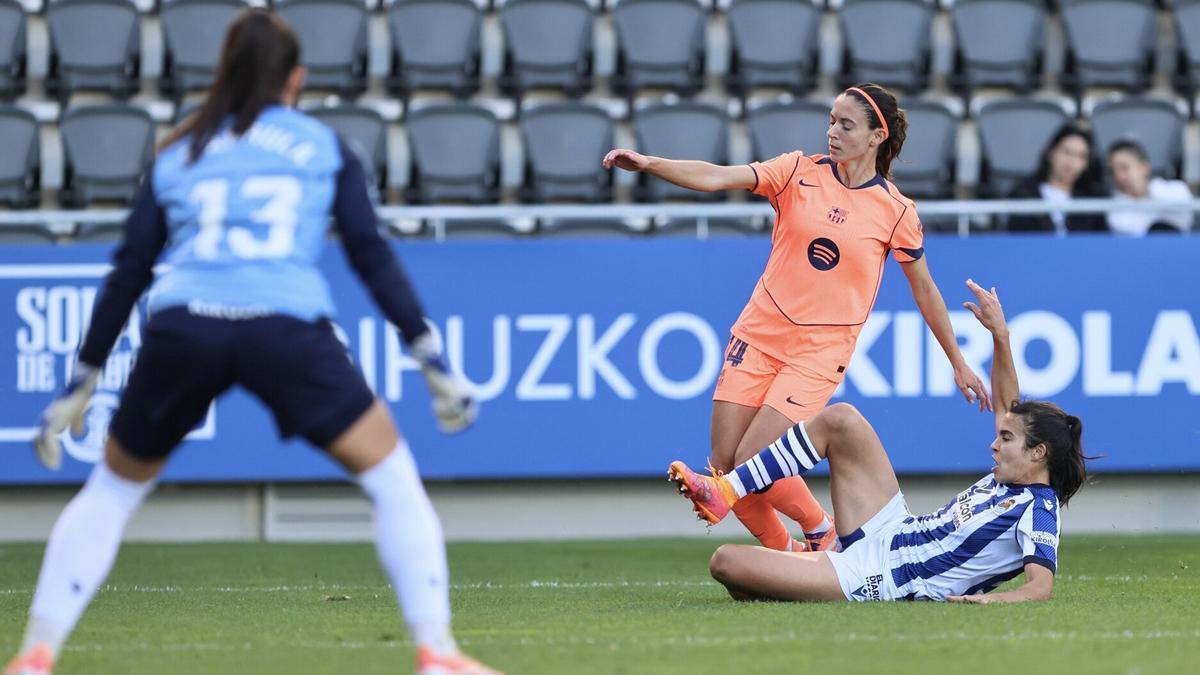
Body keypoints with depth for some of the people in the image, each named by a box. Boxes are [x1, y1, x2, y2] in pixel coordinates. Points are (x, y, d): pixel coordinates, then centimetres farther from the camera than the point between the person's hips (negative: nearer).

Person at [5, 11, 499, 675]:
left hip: (180, 327, 3)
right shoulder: (323, 146, 17)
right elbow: (371, 253, 7)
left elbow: (128, 272, 20)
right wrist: (431, 359, 8)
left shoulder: (177, 154, 23)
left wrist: (80, 384, 23)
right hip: (286, 329, -2)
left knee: (112, 488, 23)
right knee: (393, 480, 10)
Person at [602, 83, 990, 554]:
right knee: (723, 465, -1)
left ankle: (823, 532, 12)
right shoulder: (799, 172, -2)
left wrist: (958, 363, 13)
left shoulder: (895, 211, -4)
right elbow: (718, 178, -13)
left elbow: (924, 289, 7)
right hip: (759, 333, 3)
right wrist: (648, 164, -28)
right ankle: (784, 552, 22)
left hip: (820, 351, -3)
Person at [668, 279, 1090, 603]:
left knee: (726, 563, -19)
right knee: (840, 420, 3)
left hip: (875, 579, -9)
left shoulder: (1035, 511, -19)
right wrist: (1000, 336, 14)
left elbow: (1041, 586, -32)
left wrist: (987, 599, -49)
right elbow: (1007, 409, 21)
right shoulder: (1009, 480, 7)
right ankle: (725, 492, 10)